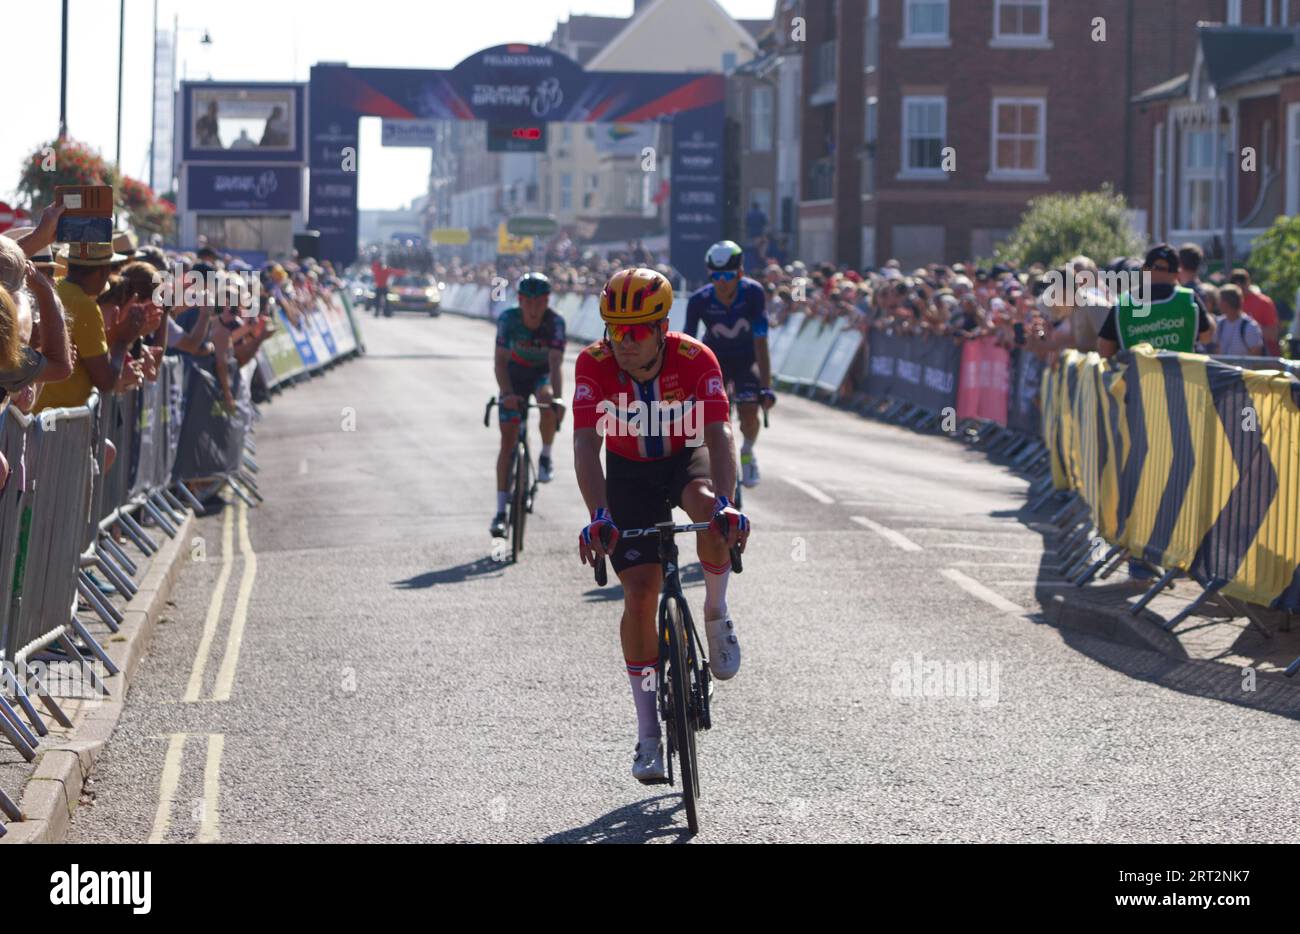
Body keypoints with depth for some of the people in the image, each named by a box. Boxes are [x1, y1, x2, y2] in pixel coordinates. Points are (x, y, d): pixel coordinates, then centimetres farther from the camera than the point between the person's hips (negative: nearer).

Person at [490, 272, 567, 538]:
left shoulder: (555, 322, -27)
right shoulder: (508, 319, -26)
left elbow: (556, 362, -35)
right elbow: (501, 360, -30)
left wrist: (558, 397, -50)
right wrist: (506, 393, -46)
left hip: (543, 374, 0)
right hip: (515, 374, 0)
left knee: (548, 403, -36)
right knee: (508, 440, -7)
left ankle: (546, 457, -7)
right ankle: (501, 511, -5)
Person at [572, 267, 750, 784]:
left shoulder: (696, 360, -28)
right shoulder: (594, 365, -27)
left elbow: (718, 434, -37)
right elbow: (586, 443, -34)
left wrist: (724, 503, -54)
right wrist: (599, 515, -48)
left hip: (687, 457, -1)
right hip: (629, 472, 1)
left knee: (707, 507, -37)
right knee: (640, 593, -9)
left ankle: (717, 615, -8)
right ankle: (648, 733, 1)